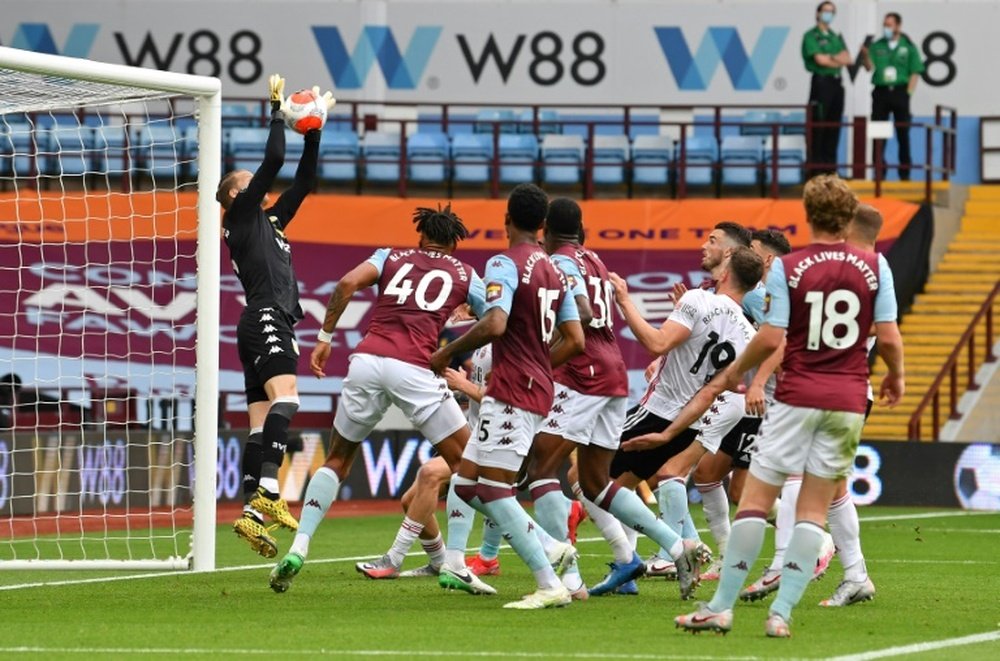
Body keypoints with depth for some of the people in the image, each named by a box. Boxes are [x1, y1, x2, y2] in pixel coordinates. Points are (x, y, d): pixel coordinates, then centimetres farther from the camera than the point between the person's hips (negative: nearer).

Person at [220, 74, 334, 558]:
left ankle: (251, 512, -1)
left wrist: (314, 131, 24)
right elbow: (273, 160, -5)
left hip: (274, 325, 10)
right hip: (265, 319, -10)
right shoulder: (241, 214, 3)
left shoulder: (270, 220, 26)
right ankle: (267, 491, -41)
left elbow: (303, 182, 29)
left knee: (262, 422, 3)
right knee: (285, 398, -28)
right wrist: (278, 110, 3)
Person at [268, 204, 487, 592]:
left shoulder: (391, 258, 23)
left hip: (367, 359, 3)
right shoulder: (464, 274, 20)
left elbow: (348, 283, 5)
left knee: (338, 459, 18)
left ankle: (298, 549, 4)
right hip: (414, 367, -3)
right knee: (464, 463, 9)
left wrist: (325, 337, 9)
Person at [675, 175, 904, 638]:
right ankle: (782, 612, -2)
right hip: (848, 400, 2)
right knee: (814, 508, 6)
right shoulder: (873, 267, 1)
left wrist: (735, 373, 9)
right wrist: (895, 377, 20)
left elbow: (771, 339, -8)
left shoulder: (787, 268, -5)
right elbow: (889, 338, -1)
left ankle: (722, 607, 1)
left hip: (796, 397, -2)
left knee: (756, 498, 3)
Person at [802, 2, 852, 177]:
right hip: (821, 82, -7)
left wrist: (830, 57, -9)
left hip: (837, 82, 7)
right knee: (818, 126, -7)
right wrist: (839, 60, 1)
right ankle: (816, 167, -6)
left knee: (834, 127, 6)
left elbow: (848, 59, 9)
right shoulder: (811, 36, -2)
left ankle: (830, 166, 10)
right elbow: (821, 60, -12)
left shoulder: (836, 38, 19)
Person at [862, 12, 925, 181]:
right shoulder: (876, 46, 8)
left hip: (900, 92, -2)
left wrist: (908, 93, -7)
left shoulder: (908, 47, 2)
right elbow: (869, 67, -2)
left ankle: (905, 172, 6)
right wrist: (865, 55, -22)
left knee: (903, 134, 1)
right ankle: (879, 171, 6)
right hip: (881, 92, 2)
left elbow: (915, 73, 1)